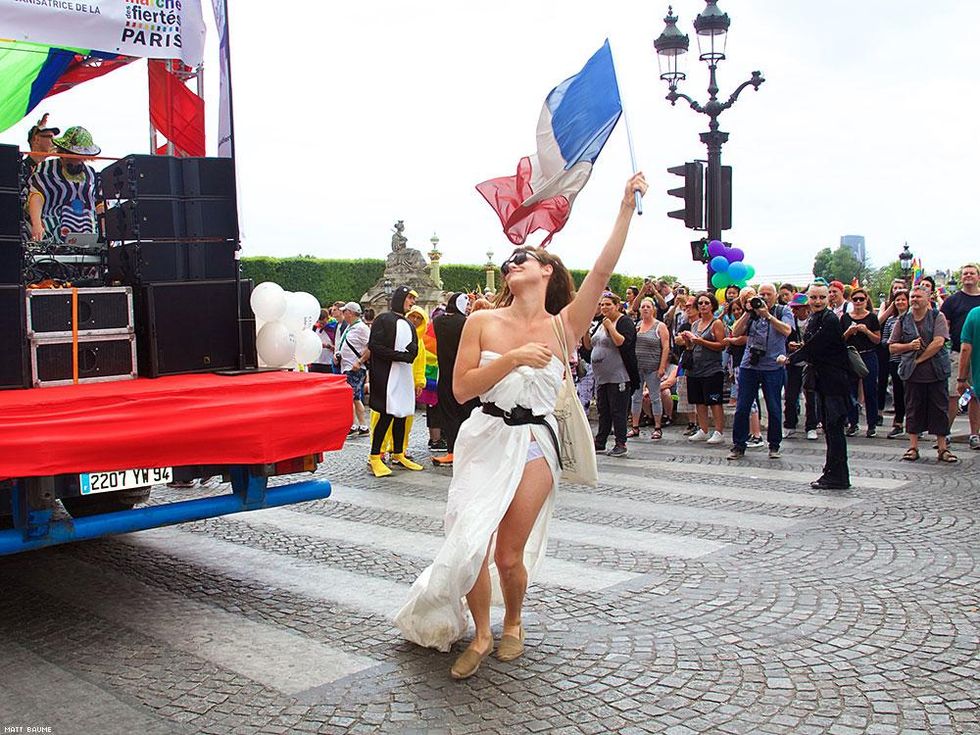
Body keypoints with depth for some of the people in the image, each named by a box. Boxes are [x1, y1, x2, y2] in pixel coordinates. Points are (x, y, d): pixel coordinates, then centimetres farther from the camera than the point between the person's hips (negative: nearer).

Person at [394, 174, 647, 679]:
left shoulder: (563, 326, -1)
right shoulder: (483, 323, 0)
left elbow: (604, 268, -11)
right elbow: (461, 389, -6)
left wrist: (626, 207, -14)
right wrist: (512, 359, -16)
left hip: (534, 445, 0)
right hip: (486, 439, 1)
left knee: (510, 554, 2)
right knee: (472, 542, -7)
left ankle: (513, 623, 35)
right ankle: (481, 635, 19)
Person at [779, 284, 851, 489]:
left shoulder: (830, 320, -16)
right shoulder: (813, 319, 13)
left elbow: (813, 347, -18)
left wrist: (789, 359, -7)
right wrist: (801, 348, 0)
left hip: (833, 381, -9)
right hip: (822, 381, 9)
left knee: (834, 427, -6)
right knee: (829, 428, 13)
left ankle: (837, 477, -2)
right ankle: (832, 472, 20)